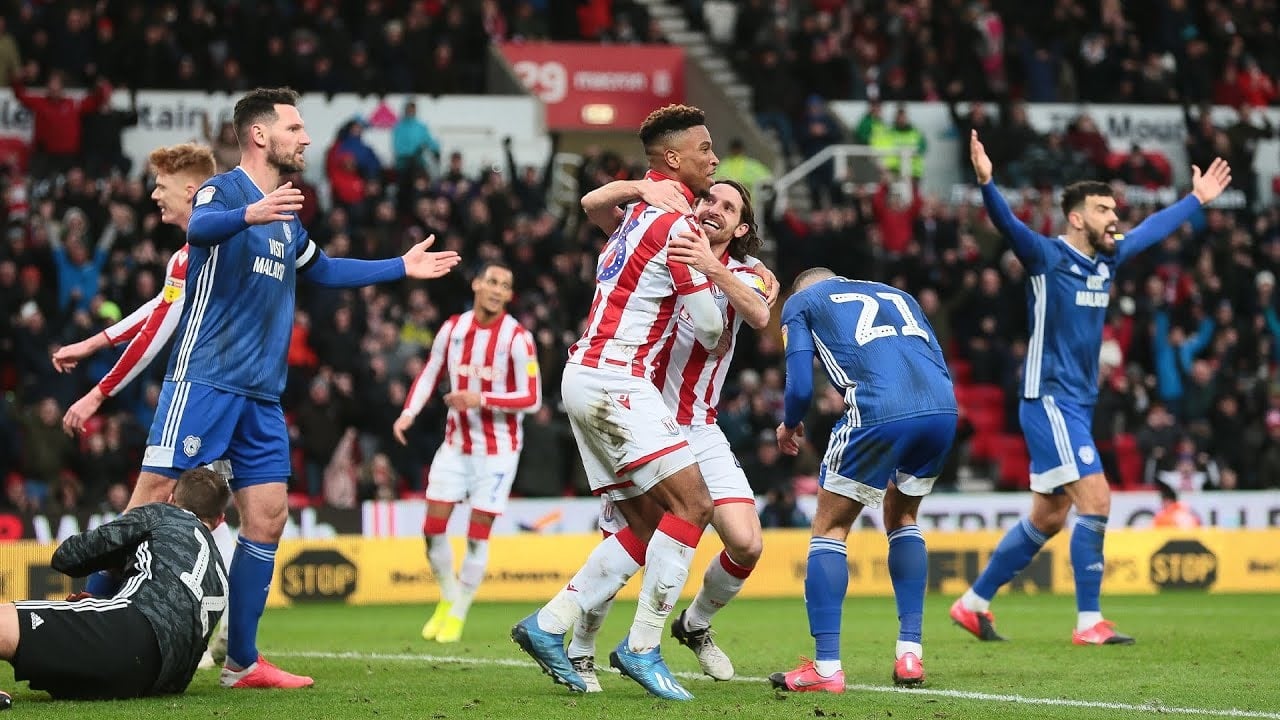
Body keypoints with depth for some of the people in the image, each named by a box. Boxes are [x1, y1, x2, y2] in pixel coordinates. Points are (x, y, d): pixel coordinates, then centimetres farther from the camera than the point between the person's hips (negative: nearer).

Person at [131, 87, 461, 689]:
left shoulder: (285, 215, 19)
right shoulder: (224, 190, -6)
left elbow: (320, 270, 39)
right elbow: (199, 228, -30)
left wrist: (400, 267, 39)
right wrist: (250, 215, -50)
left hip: (261, 393, 8)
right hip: (205, 380, -8)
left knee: (267, 521, 4)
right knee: (153, 504, -12)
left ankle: (242, 661, 10)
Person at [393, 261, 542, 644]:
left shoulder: (517, 337, -12)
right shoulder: (452, 328, 1)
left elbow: (532, 399, -14)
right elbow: (430, 373, 13)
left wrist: (482, 400, -25)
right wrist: (409, 413, -2)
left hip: (498, 448, -4)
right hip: (456, 443, 4)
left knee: (477, 535, -3)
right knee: (433, 527, 0)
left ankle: (457, 616, 12)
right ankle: (448, 599, 24)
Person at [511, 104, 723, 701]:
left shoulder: (638, 212, 16)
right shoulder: (676, 223, -13)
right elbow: (708, 326, -11)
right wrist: (711, 338, 13)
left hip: (588, 378, 10)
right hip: (615, 380, -10)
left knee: (647, 526, 9)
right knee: (691, 504, -12)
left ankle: (549, 625, 7)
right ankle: (642, 646, -11)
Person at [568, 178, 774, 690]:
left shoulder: (744, 274, 6)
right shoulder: (662, 247, 3)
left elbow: (759, 315, -18)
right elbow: (593, 205, -7)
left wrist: (713, 268, -34)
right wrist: (650, 185, -23)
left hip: (699, 431, 3)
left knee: (746, 545, -9)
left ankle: (695, 625, 20)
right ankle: (579, 650, 16)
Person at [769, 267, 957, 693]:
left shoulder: (801, 302, 21)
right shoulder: (896, 295, 34)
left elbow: (800, 387, 10)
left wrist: (789, 426, 31)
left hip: (879, 412, -5)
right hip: (943, 409, 5)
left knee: (830, 528, 12)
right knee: (902, 519, 27)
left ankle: (826, 668, 4)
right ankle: (910, 655, 19)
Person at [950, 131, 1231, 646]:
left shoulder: (1107, 259, 11)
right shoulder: (1046, 256, -10)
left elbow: (1152, 229, 28)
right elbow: (1007, 224, -27)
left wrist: (1198, 199, 38)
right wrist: (986, 183, -45)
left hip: (1078, 405, 9)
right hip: (1050, 399, -9)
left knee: (1048, 518, 11)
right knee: (1095, 499, -15)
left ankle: (974, 603, 21)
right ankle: (1089, 622, -11)